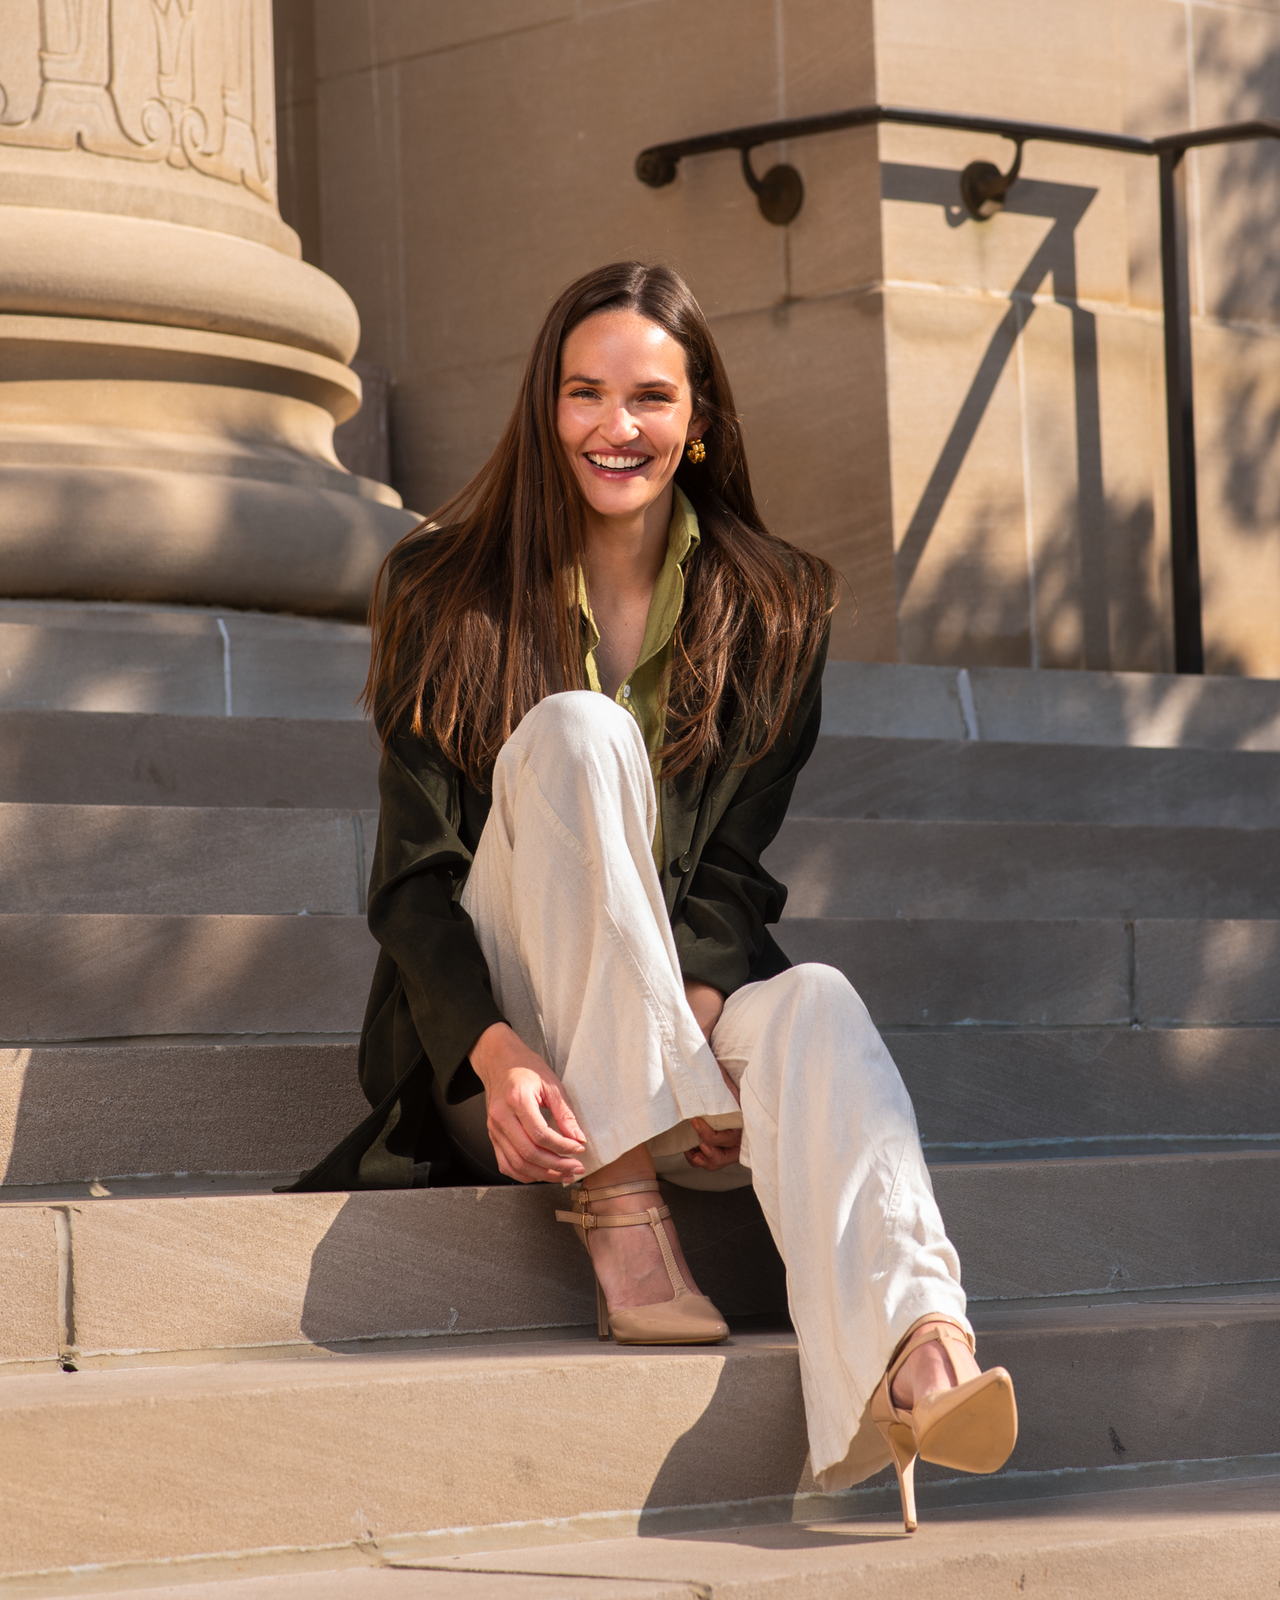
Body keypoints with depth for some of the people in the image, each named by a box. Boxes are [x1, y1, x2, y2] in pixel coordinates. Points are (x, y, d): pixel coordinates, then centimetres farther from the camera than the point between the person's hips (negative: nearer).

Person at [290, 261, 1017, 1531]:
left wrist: (703, 1014, -22)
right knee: (579, 728, -26)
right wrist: (497, 1055, -26)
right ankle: (615, 1202, -34)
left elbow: (730, 874, 2)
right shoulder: (446, 593, 1)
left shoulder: (773, 614, 7)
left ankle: (912, 1359, -61)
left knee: (817, 1008, -34)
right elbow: (412, 876, -6)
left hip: (684, 1025, 2)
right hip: (496, 1037, -1)